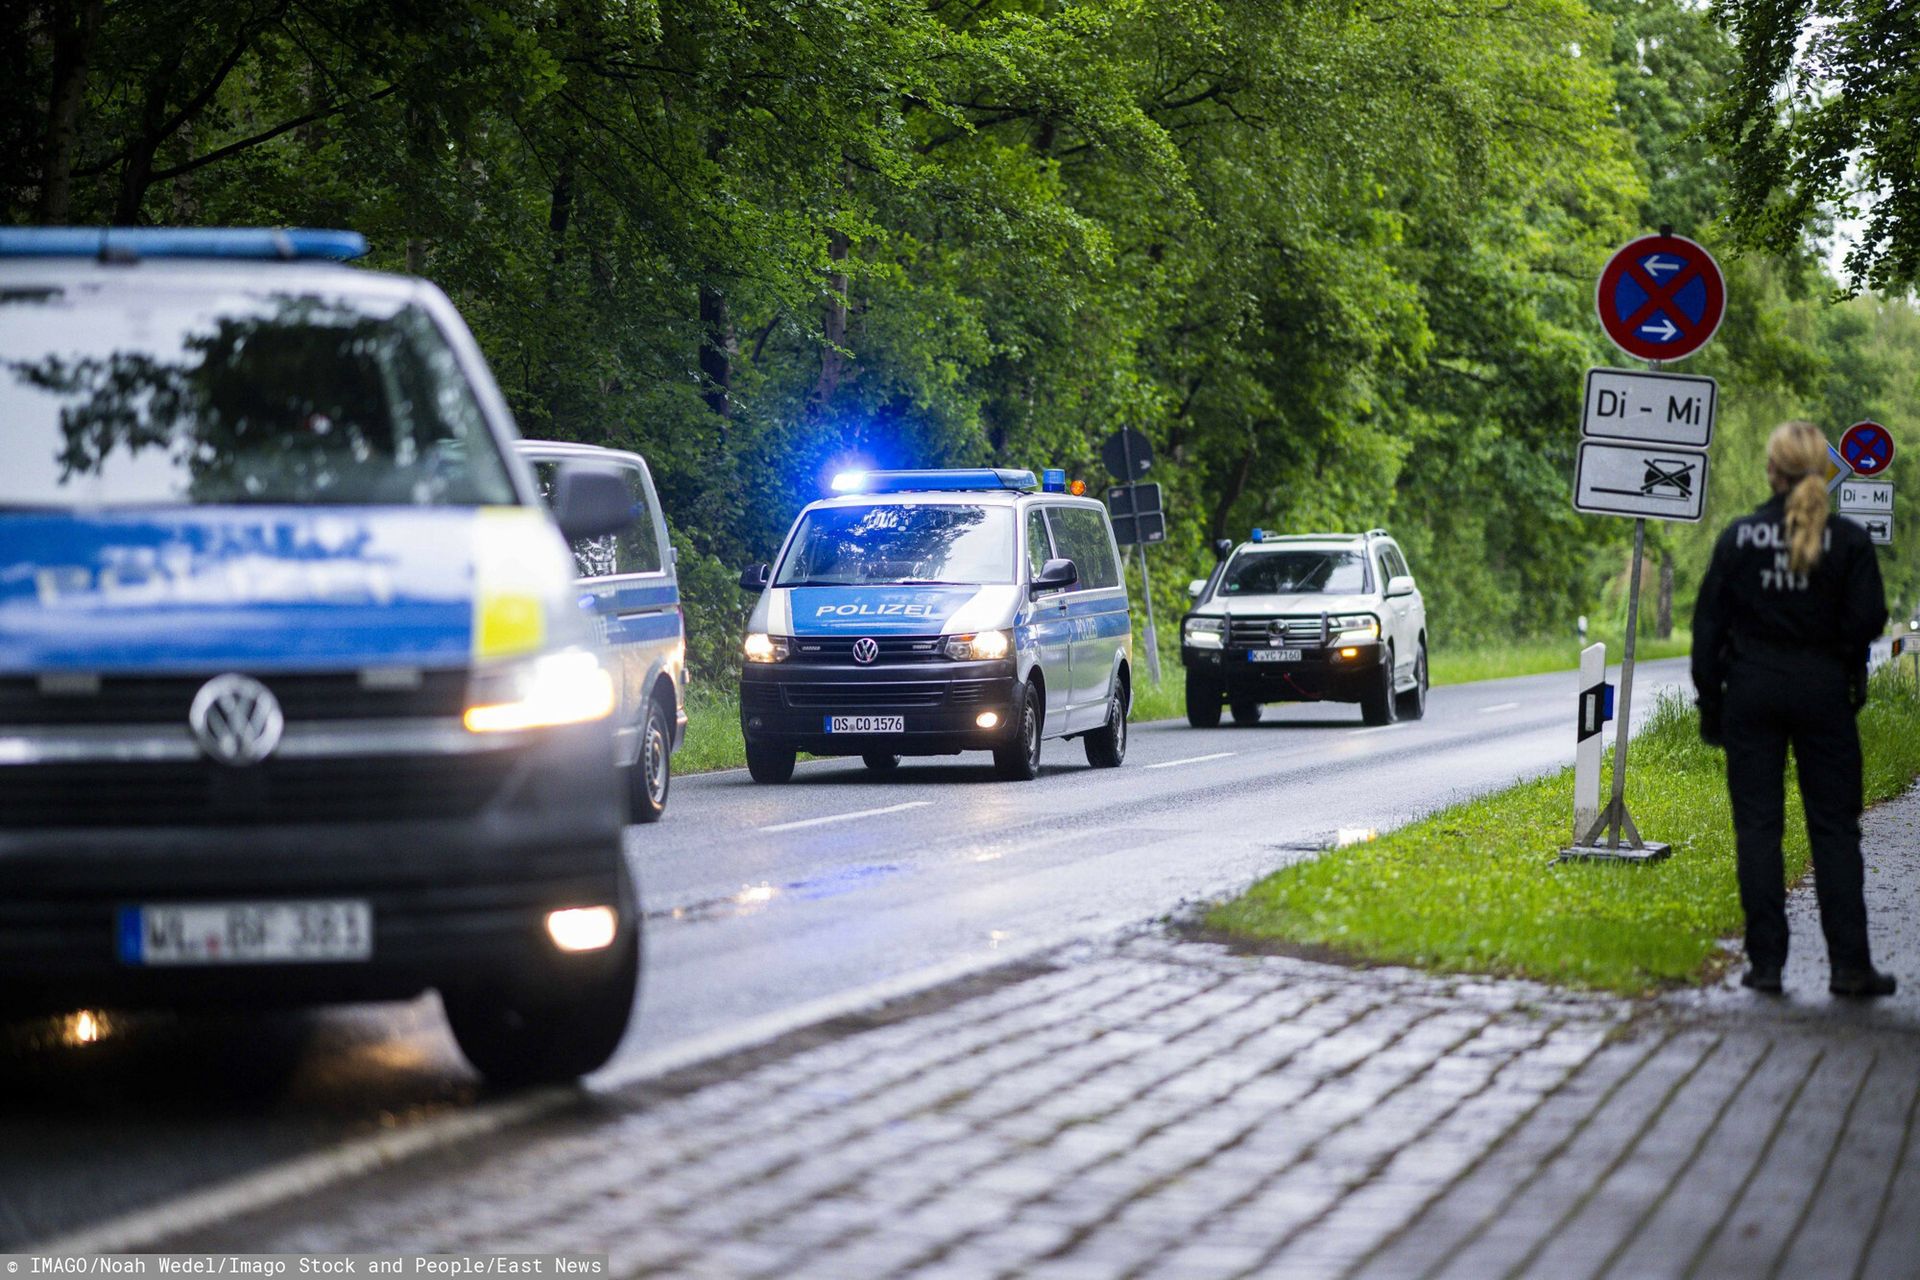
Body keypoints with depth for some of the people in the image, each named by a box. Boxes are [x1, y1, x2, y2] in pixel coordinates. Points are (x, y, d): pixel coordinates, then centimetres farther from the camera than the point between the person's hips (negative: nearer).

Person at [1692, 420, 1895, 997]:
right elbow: (1867, 620, -8)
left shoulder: (1739, 537, -3)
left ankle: (1766, 961, 4)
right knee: (1834, 826, 5)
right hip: (1823, 690, 0)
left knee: (1757, 825, 5)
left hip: (1753, 689, 1)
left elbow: (1710, 624, -1)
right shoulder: (1847, 540, -6)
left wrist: (1710, 699, 7)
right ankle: (1849, 965, 2)